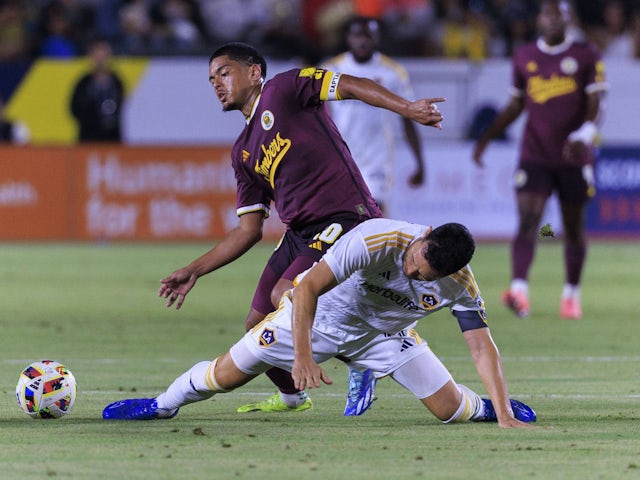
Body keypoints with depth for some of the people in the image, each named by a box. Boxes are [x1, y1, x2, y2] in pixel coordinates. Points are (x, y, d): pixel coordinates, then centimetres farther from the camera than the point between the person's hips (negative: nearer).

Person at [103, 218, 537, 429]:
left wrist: (505, 415, -28)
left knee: (451, 409, -8)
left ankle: (494, 408, 30)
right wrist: (303, 354, -43)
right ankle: (165, 404, 29)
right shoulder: (377, 239, -39)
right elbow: (308, 288, -36)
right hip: (322, 314, -2)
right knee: (226, 375, -1)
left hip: (384, 334, 2)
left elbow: (482, 346, -21)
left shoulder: (462, 286, -27)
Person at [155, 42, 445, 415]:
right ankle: (292, 397, 33)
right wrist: (194, 271, 17)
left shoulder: (283, 89, 0)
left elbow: (351, 85, -11)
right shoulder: (244, 153, 20)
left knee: (286, 296, -25)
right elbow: (249, 230, 20)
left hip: (345, 219, -8)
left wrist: (407, 108, -26)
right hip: (299, 233, 8)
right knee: (258, 328, 7)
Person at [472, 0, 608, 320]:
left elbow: (594, 106, -5)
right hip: (534, 157, 1)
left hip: (574, 158, -1)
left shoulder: (586, 56, 0)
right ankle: (519, 290, -29)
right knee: (527, 221, -16)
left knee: (574, 227, 8)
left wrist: (584, 135, -24)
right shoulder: (524, 57, 8)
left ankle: (571, 294, 23)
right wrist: (486, 138, 13)